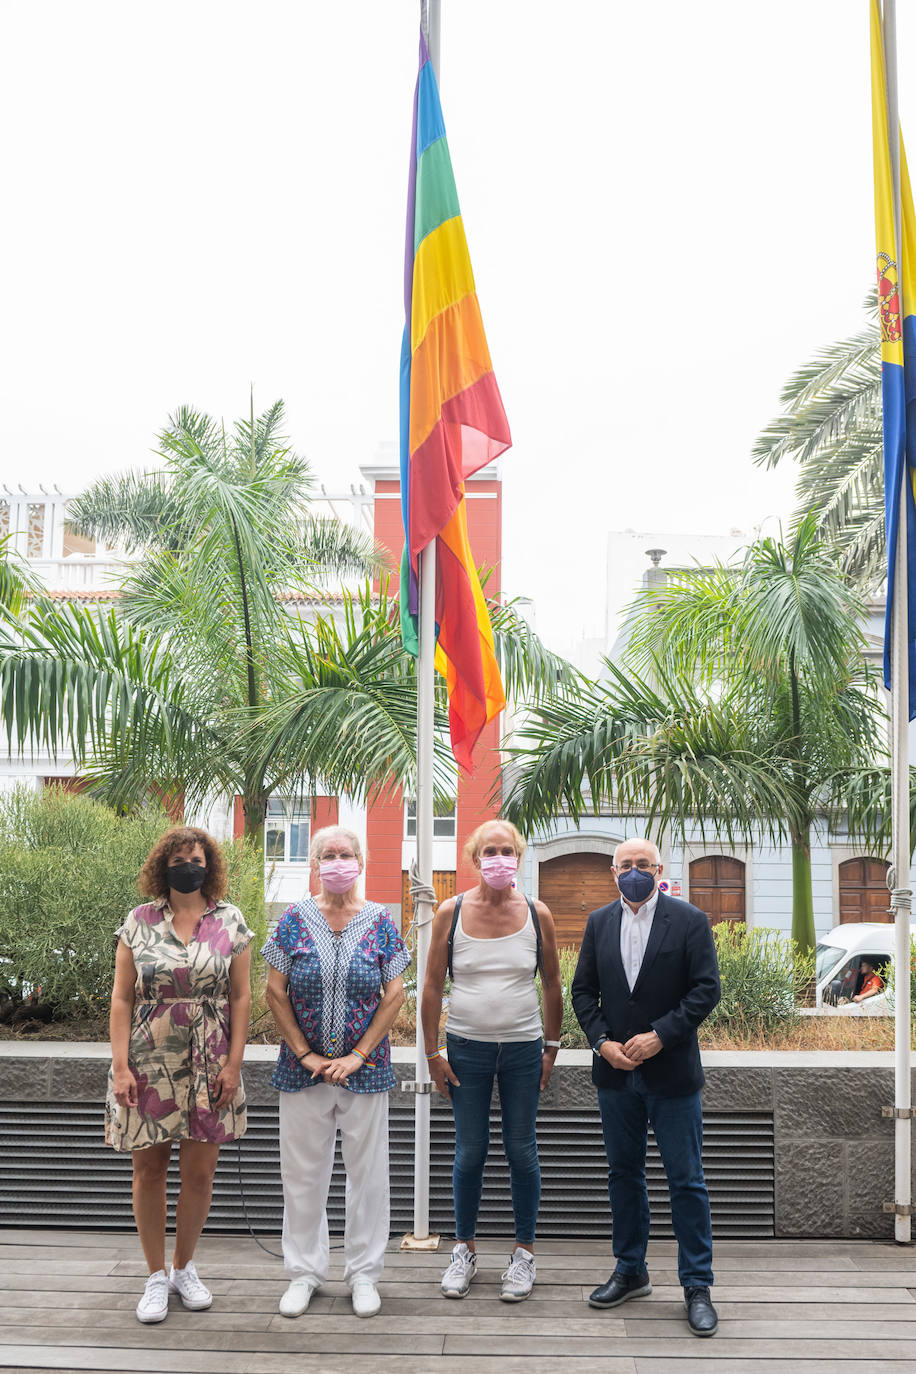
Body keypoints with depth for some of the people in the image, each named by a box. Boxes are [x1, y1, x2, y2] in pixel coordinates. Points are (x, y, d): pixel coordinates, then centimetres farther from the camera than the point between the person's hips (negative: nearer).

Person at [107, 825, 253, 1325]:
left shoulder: (229, 921, 2)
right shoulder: (140, 921, 2)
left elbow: (241, 997, 2)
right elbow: (121, 997, 1)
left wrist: (234, 1063, -4)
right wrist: (120, 1064, -6)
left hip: (208, 1066, 0)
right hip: (148, 1062, 0)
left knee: (199, 1172, 4)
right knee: (149, 1168, 7)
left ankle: (183, 1266, 27)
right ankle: (156, 1276, 23)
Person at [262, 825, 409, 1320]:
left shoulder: (380, 922, -1)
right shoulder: (295, 921, -1)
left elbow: (395, 995, -1)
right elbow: (274, 992, -1)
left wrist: (358, 1055, -8)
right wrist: (306, 1055, -7)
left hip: (365, 1069, 0)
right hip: (303, 1070, 0)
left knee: (367, 1171, 7)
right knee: (302, 1172, 9)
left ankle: (363, 1274, 23)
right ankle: (304, 1271, 25)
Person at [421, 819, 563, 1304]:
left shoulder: (537, 915, -1)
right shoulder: (451, 912, -4)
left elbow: (553, 985, 8)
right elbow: (432, 986, 0)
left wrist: (552, 1048, 8)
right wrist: (433, 1053, -2)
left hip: (523, 1048, 0)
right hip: (467, 1049, 0)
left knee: (522, 1151, 7)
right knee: (469, 1153, 7)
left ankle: (524, 1253, 20)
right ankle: (464, 1250, 23)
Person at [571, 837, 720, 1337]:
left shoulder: (689, 920, -5)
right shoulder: (599, 922, 7)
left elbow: (706, 989, -9)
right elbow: (582, 990, 8)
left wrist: (660, 1035, -16)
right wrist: (603, 1042, -6)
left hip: (671, 1071, -4)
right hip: (615, 1071, 4)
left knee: (686, 1180, 1)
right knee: (624, 1174, 14)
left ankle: (697, 1286, 12)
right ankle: (630, 1271, 28)